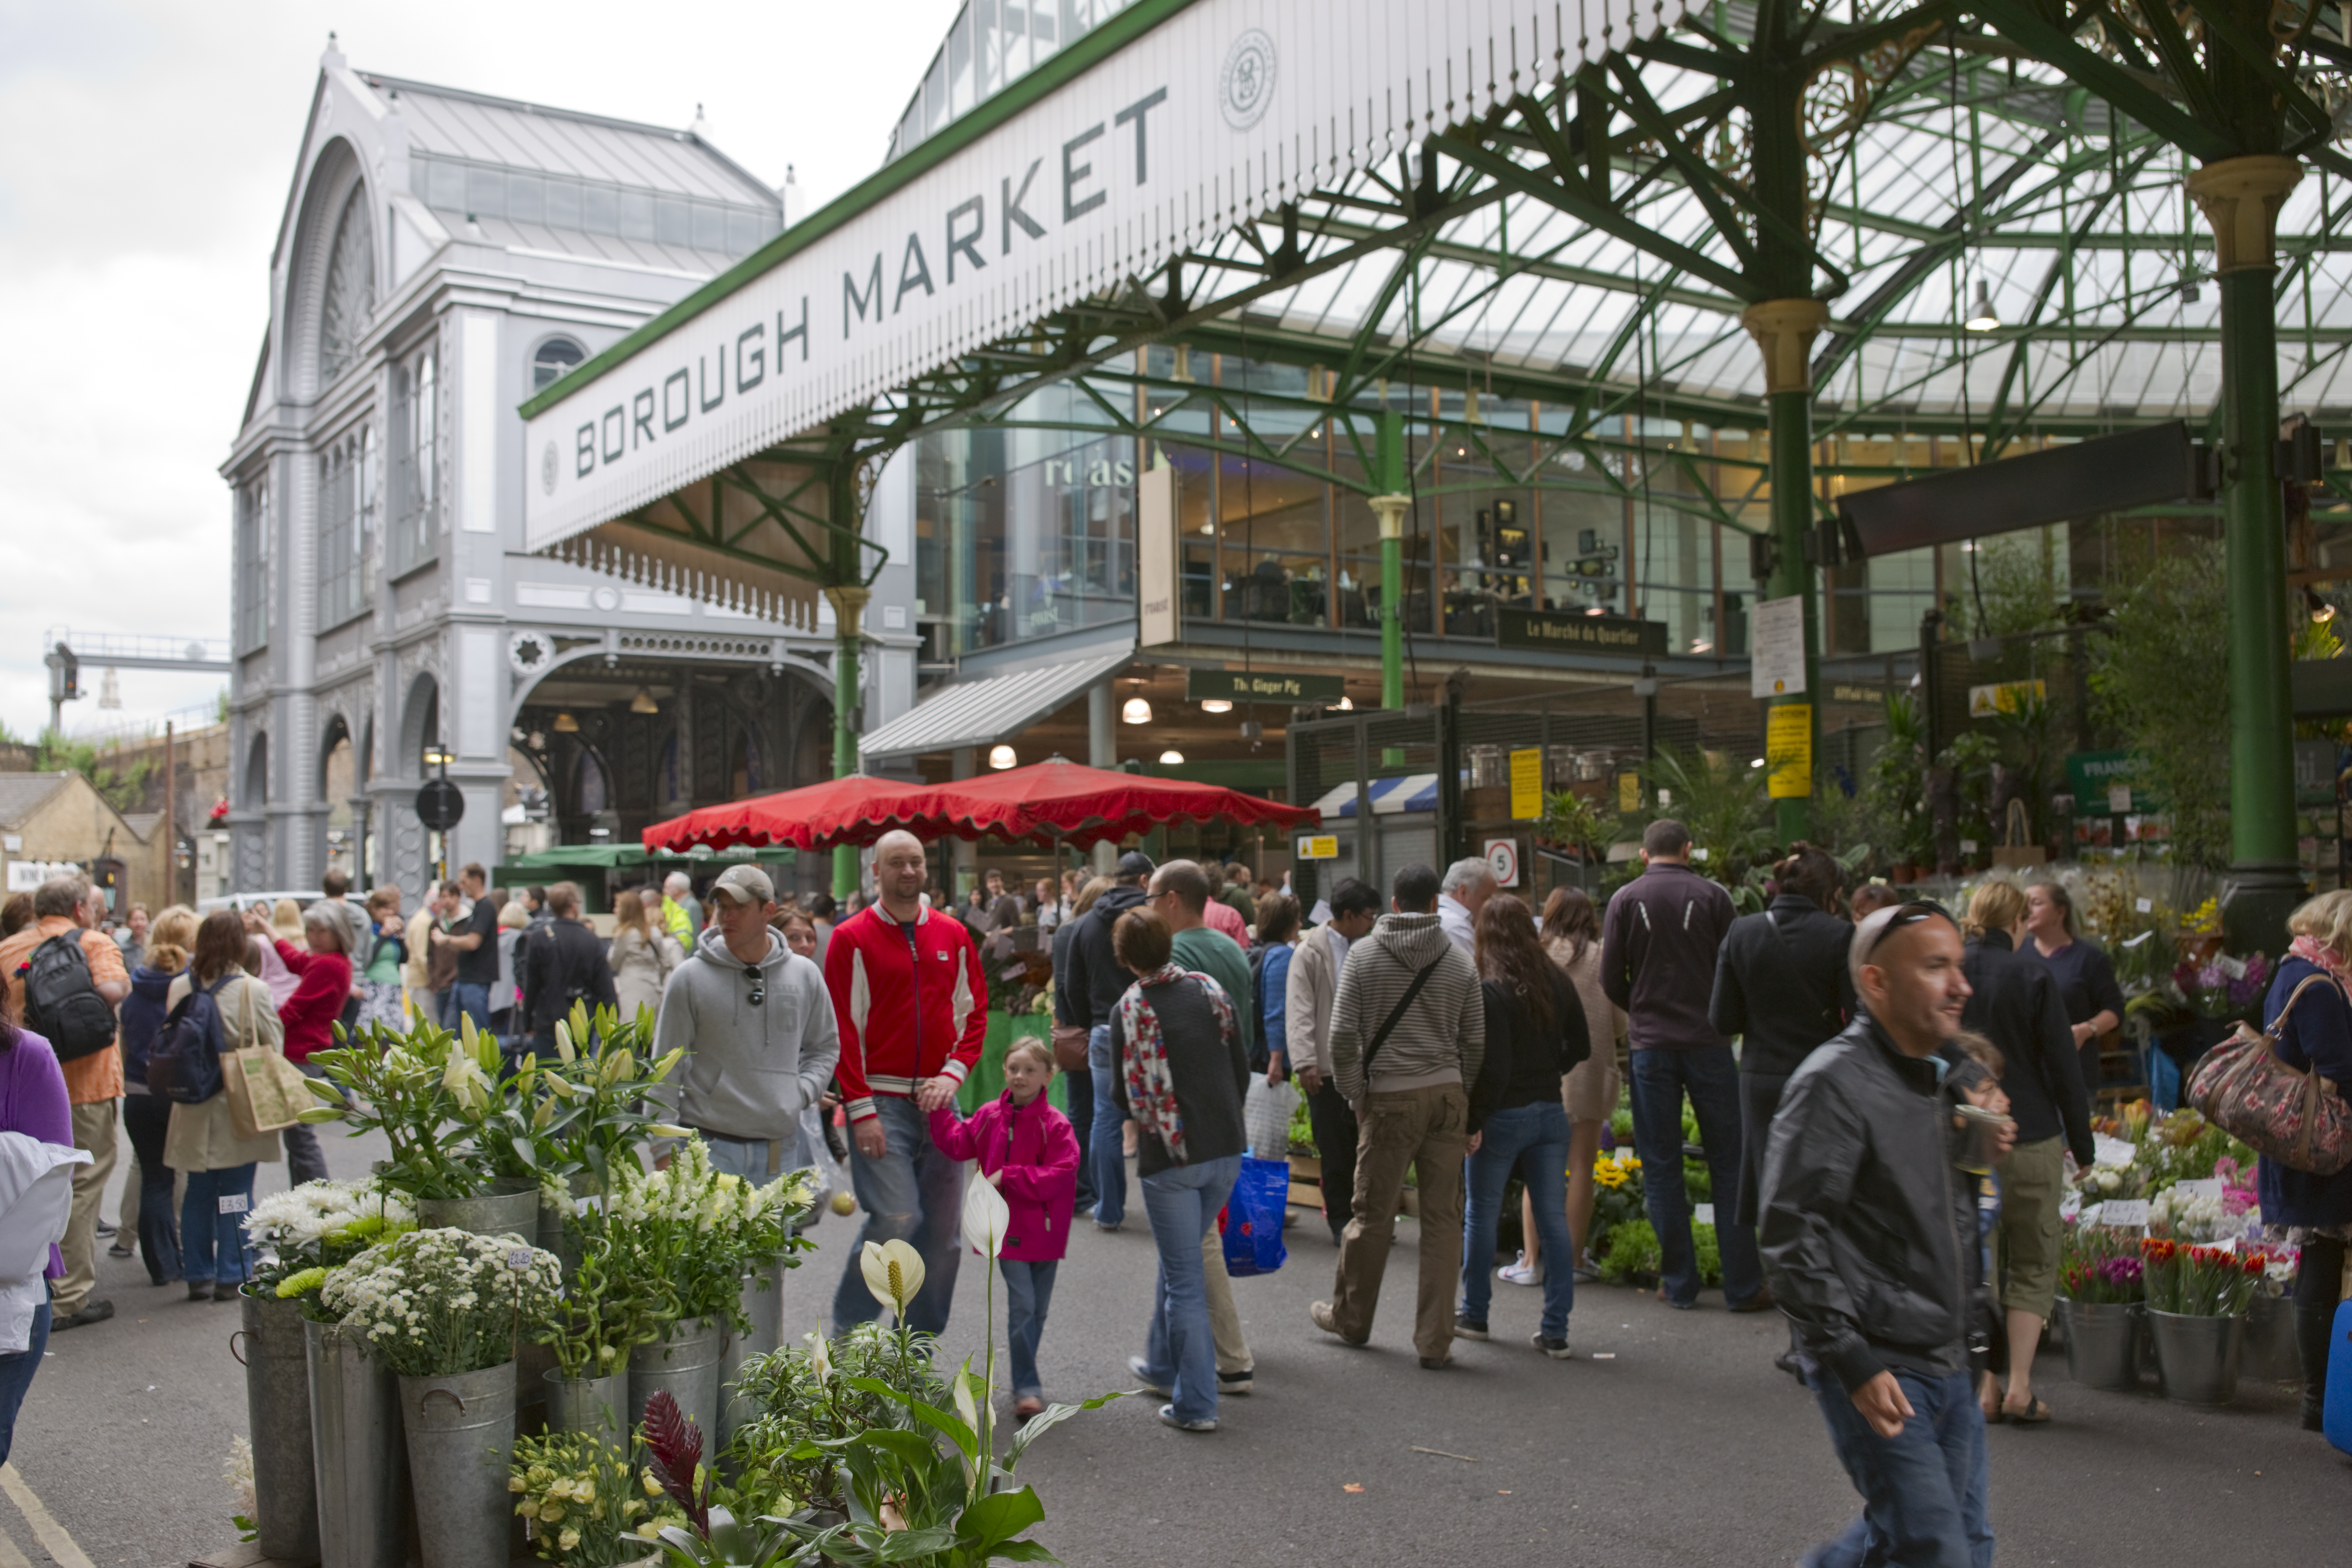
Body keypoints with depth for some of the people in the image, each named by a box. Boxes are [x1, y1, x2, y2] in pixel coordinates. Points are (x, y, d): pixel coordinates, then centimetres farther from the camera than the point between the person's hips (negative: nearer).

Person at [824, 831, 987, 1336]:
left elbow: (974, 1012, 11)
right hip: (880, 1101, -4)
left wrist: (954, 1074, -5)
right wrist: (861, 1109, -12)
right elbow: (843, 1027, -6)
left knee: (942, 1232, 4)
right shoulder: (852, 939, -2)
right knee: (896, 1217, -16)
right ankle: (847, 1333, 5)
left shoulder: (954, 937, 11)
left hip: (937, 1101, 5)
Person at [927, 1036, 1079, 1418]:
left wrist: (1008, 1176, -20)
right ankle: (1027, 1387, -1)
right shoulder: (989, 1116, 2)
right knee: (1022, 1304, -7)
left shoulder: (1055, 1125, -11)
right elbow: (957, 1144, 12)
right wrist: (940, 1110, 4)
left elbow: (1062, 1175, -18)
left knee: (1038, 1309, 12)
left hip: (1044, 1231, -1)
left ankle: (1026, 1373, 32)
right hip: (1007, 1228, 1)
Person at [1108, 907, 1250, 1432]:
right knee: (1180, 1260, 23)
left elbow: (1125, 1095, -7)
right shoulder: (1209, 990, 1)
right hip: (1227, 1150, 5)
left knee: (1184, 1277, 3)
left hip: (1170, 1157, -5)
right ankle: (1163, 1366, 39)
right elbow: (1242, 1071, 5)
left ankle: (1196, 1404, 5)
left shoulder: (1129, 1010, -10)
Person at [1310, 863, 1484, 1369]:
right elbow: (1476, 1041, 3)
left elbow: (1343, 1035, -6)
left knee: (1373, 1215, 10)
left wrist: (1356, 1096, 3)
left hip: (1391, 1099, -2)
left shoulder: (1364, 954, -1)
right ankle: (1436, 1340, 9)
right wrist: (1461, 1097, 13)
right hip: (1448, 1097, 2)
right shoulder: (1459, 960, 4)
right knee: (1444, 1219, 6)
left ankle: (1350, 1317, 28)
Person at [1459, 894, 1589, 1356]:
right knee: (1554, 1219, 6)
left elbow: (1494, 1068, -17)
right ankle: (1555, 1331, 7)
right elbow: (1581, 1047, 12)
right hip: (1551, 1111, 5)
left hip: (1505, 1114, -5)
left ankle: (1474, 1315, 24)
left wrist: (1474, 1122, -11)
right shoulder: (1557, 982, 3)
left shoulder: (1491, 991, -15)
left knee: (1482, 1215, 12)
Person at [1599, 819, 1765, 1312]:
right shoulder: (1713, 896, -3)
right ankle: (1742, 1285, 8)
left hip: (1651, 1046, 1)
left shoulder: (1625, 900, -1)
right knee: (1729, 1165, 6)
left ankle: (1679, 1285, 11)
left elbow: (1611, 980, -1)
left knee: (1661, 1168, 8)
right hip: (1708, 1043, -1)